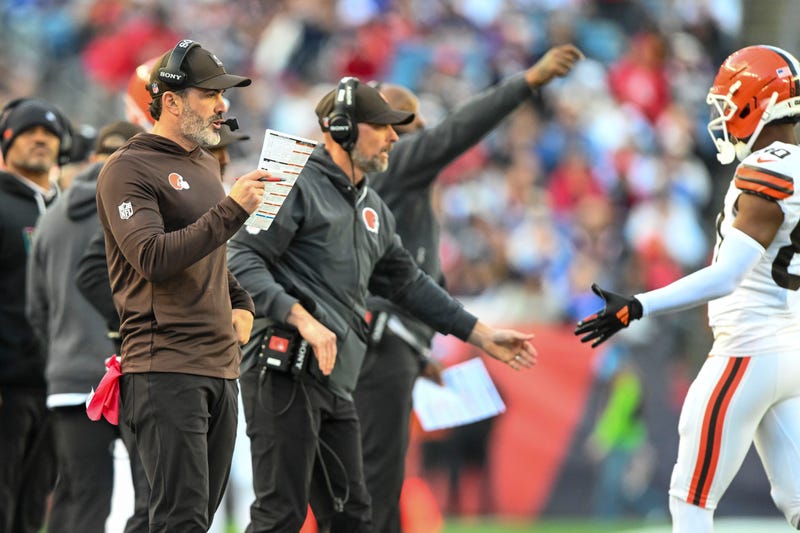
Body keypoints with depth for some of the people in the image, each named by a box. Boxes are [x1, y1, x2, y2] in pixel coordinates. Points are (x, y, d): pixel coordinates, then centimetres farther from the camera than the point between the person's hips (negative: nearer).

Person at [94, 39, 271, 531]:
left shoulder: (207, 164, 20)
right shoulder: (128, 170, -8)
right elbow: (154, 258, -21)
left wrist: (242, 304, 16)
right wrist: (232, 209, -25)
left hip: (222, 369, 9)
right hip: (167, 372, -9)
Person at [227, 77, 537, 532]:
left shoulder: (373, 209, 22)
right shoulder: (299, 187, -6)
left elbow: (408, 283, 31)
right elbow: (242, 260, -14)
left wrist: (482, 335, 29)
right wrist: (302, 318, -24)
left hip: (337, 387, 9)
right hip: (286, 374, -9)